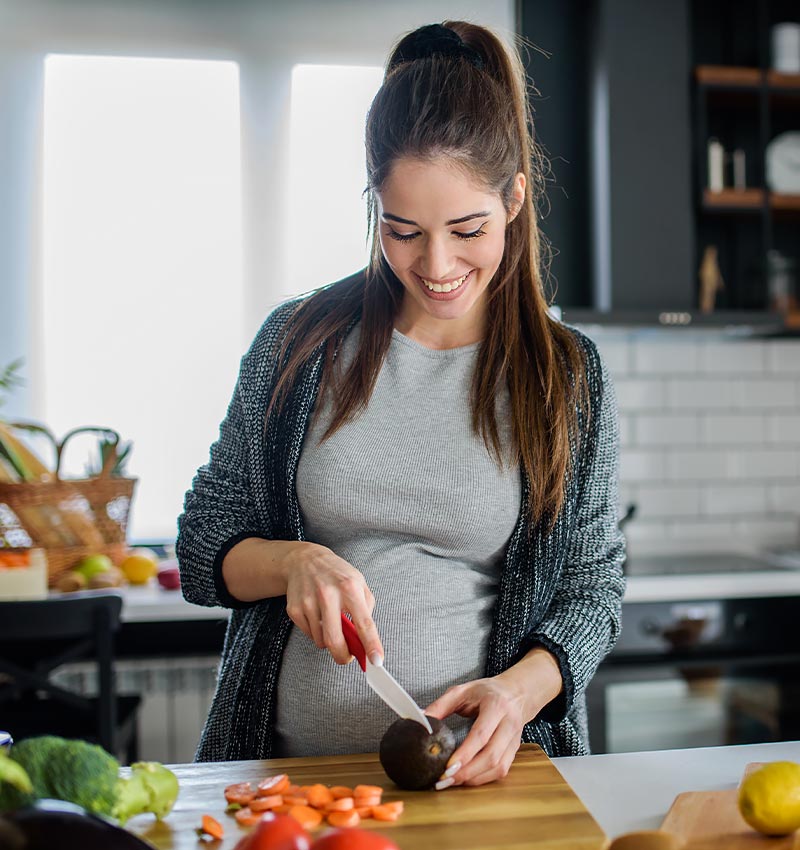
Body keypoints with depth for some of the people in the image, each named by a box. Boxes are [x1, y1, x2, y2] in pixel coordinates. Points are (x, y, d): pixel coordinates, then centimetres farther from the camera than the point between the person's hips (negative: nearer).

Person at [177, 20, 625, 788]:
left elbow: (591, 588, 5)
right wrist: (293, 562, -14)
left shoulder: (570, 378, 1)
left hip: (472, 767, 0)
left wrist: (520, 688, -14)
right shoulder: (299, 342, 2)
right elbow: (203, 545, 6)